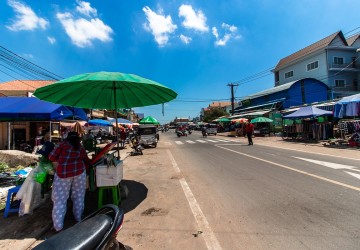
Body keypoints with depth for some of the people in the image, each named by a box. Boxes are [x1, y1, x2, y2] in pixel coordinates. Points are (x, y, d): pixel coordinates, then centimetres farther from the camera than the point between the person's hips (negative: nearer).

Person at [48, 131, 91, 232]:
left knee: (60, 199, 8)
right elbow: (87, 162, 20)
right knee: (78, 196, 17)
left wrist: (60, 159, 20)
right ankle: (78, 218, 27)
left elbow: (52, 157, 2)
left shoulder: (63, 144, 6)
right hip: (79, 171, 3)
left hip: (63, 173, -2)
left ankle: (58, 225, 10)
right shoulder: (81, 148, 16)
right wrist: (84, 168, 37)